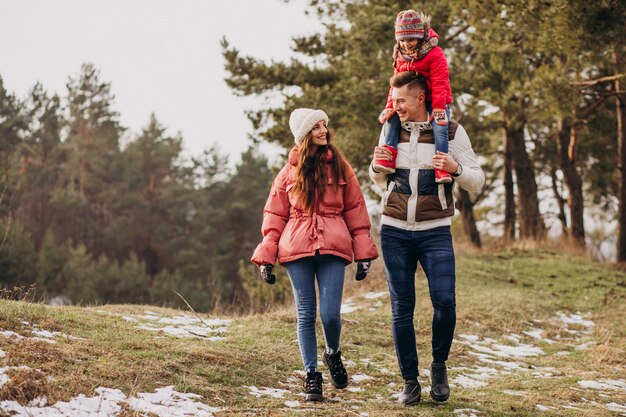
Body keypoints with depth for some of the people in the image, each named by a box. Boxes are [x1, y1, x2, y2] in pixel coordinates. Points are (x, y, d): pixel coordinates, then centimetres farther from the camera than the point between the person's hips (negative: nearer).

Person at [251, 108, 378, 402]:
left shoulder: (340, 167, 9)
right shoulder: (290, 171, 9)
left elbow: (355, 210, 9)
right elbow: (274, 216, 10)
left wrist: (363, 253, 3)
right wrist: (266, 258, 3)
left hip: (332, 248, 0)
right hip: (297, 247, 0)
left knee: (330, 314, -9)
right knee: (306, 314, 1)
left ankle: (333, 354, 22)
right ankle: (311, 375, 13)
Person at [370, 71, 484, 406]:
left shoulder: (451, 131, -1)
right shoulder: (390, 129, 8)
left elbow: (477, 182, 0)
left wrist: (456, 168, -20)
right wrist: (377, 166, -2)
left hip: (435, 231, -3)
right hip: (394, 231, 3)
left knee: (444, 300, -14)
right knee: (401, 308, 2)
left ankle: (439, 366, 10)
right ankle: (410, 382, 10)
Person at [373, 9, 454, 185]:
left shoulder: (434, 54, -16)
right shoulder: (401, 57, 5)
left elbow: (439, 83, -19)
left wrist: (438, 108, -24)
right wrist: (390, 106, -1)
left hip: (436, 101, -6)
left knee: (440, 127, -27)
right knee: (393, 117, -13)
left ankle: (441, 170, -28)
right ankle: (388, 159, -18)